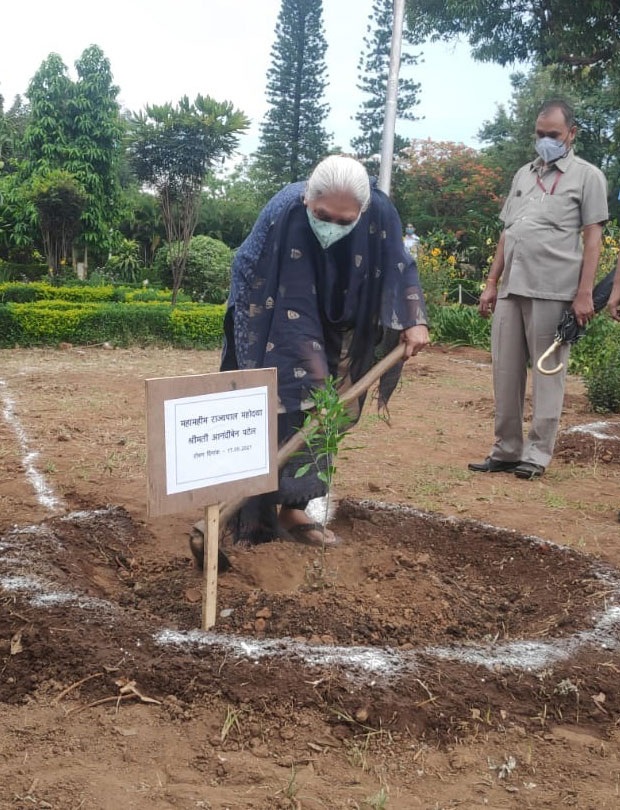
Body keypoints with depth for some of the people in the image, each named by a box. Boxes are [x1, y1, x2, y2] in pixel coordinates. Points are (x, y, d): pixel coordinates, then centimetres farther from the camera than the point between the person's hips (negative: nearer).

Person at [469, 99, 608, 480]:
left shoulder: (587, 176, 4)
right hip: (511, 289, 6)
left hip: (554, 292, -6)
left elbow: (592, 237, -2)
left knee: (547, 374, -1)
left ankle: (537, 454, 5)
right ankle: (506, 450, 15)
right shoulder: (523, 175, 20)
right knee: (506, 373, 7)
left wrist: (584, 294, -11)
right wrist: (491, 284, 14)